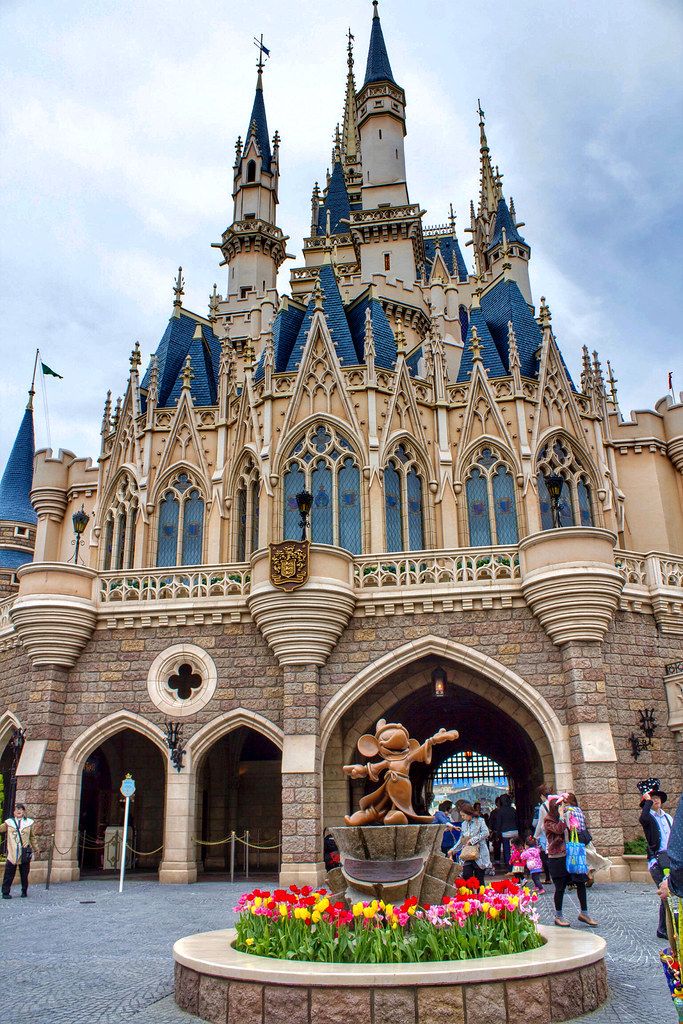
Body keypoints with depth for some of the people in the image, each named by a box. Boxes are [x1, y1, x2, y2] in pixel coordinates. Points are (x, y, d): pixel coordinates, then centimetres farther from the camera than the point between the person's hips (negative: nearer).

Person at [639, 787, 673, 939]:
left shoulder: (668, 817, 18)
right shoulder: (649, 817, -1)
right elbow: (642, 819, -27)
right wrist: (648, 801, -15)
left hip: (671, 858, 6)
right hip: (657, 860, -6)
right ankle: (663, 930, -1)